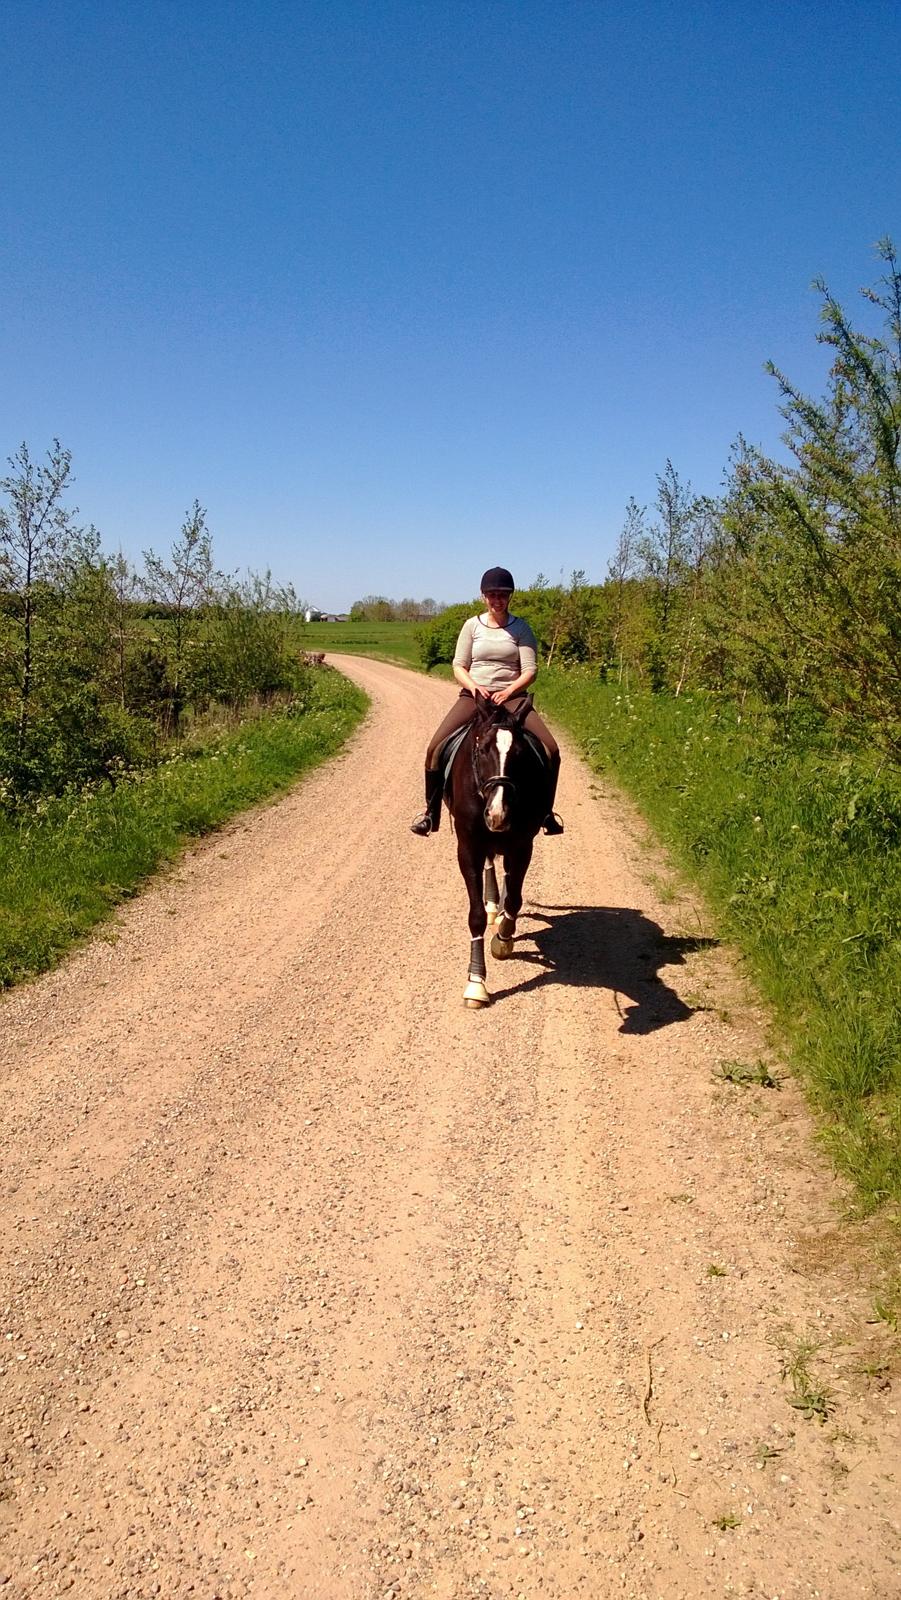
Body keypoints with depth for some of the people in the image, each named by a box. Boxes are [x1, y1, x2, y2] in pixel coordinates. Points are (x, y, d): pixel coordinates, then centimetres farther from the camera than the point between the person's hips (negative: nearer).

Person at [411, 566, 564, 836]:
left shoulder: (520, 628, 4)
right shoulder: (472, 625, 7)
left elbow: (530, 670, -2)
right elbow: (459, 666, 5)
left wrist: (507, 692, -19)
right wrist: (473, 686, -15)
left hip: (511, 696, 0)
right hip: (474, 695, 1)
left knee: (550, 749, -18)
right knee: (436, 747, -19)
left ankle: (546, 812, 2)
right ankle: (431, 812, -3)